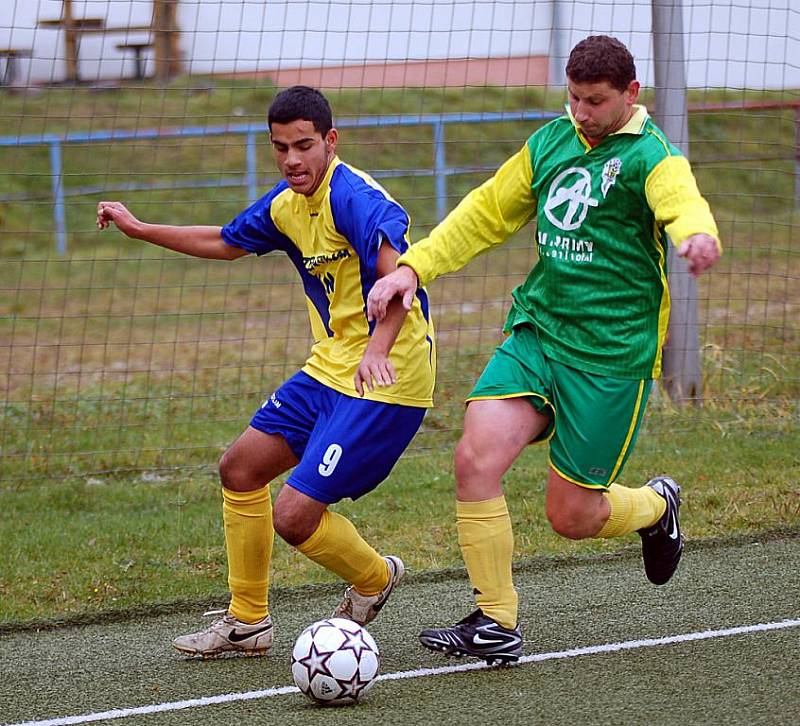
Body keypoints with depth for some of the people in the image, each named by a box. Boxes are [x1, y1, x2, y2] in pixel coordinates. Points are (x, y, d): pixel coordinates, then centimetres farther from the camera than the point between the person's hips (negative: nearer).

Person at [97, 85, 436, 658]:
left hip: (387, 379, -10)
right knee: (241, 468, 12)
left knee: (293, 516, -12)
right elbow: (225, 243, 28)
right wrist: (139, 229, 30)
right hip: (330, 368, 10)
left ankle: (375, 579, 18)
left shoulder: (354, 196, -21)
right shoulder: (286, 204, 8)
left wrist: (377, 349, -52)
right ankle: (247, 621, 25)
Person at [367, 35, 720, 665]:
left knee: (571, 516, -1)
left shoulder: (650, 157, -10)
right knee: (475, 459, -15)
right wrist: (413, 266, 9)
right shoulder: (552, 141, 9)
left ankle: (656, 505, 34)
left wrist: (698, 236, -56)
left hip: (611, 354, -5)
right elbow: (488, 212, 20)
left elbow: (684, 206, -32)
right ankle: (496, 624, -4)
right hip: (536, 330, 5)